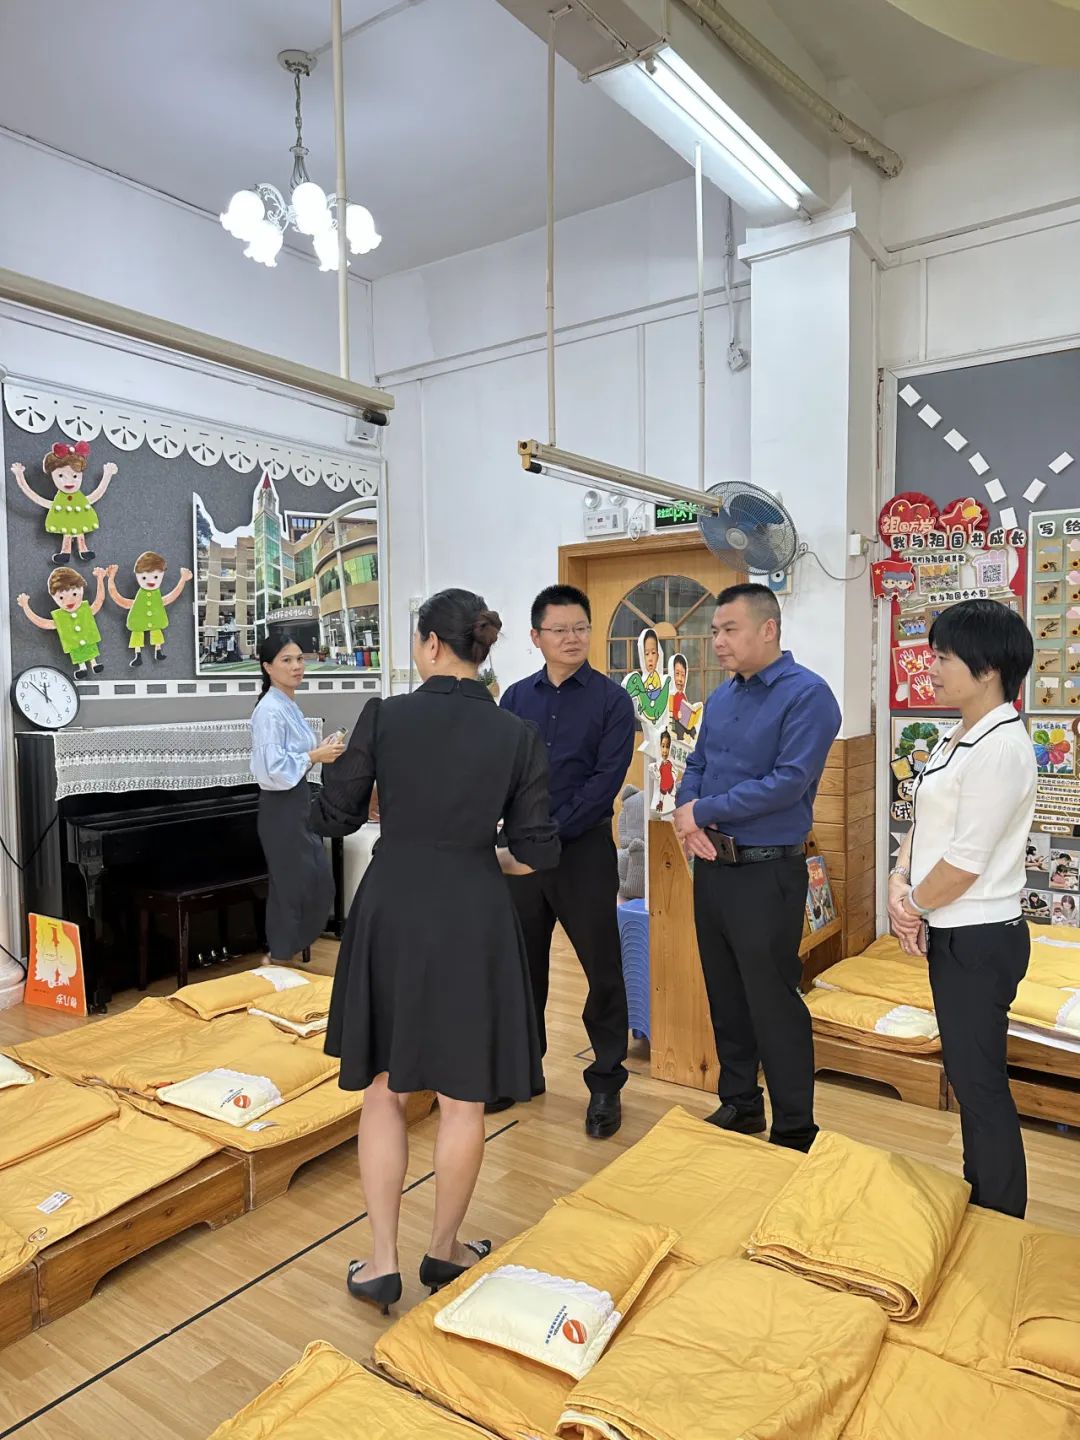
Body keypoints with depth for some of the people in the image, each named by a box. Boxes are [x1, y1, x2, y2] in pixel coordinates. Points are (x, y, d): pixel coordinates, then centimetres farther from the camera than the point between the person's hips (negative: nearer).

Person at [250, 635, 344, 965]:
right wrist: (315, 757, -18)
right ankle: (281, 958, 19)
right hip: (280, 806, -9)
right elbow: (274, 767, -25)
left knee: (319, 880, 14)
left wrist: (323, 752, 5)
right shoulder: (269, 711, -18)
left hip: (299, 801, 9)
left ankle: (297, 944, 30)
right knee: (289, 884, 3)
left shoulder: (291, 706, 11)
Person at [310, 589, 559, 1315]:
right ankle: (445, 1251, 31)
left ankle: (382, 1262, 22)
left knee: (384, 1086, 17)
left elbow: (334, 818, 0)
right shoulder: (518, 735, -5)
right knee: (463, 1096, 15)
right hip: (473, 917, 0)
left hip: (391, 909, 0)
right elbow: (537, 851, -3)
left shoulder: (383, 717, -7)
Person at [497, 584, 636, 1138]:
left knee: (603, 970, 3)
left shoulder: (611, 699, -3)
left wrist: (557, 829, -15)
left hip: (584, 847, -3)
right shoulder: (517, 698, 8)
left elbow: (607, 778, -11)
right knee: (523, 965, 14)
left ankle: (606, 1085, 19)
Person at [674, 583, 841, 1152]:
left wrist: (702, 812, -15)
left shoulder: (807, 694, -14)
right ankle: (738, 1105, 34)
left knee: (773, 1004, 2)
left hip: (766, 873, -7)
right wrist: (686, 813, -8)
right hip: (711, 866, 8)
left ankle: (795, 1132, 19)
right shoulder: (720, 698, 10)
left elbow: (788, 781, -22)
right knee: (725, 997, 17)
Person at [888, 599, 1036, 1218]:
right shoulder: (958, 739, 9)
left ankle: (1001, 1222, 24)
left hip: (980, 939, -9)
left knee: (980, 1081, 5)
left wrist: (913, 905, -7)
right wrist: (900, 882, -5)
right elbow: (923, 824, 12)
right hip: (952, 933, 9)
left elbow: (965, 864, -22)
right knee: (968, 1072, 21)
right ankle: (980, 1195, 39)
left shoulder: (1001, 748, -21)